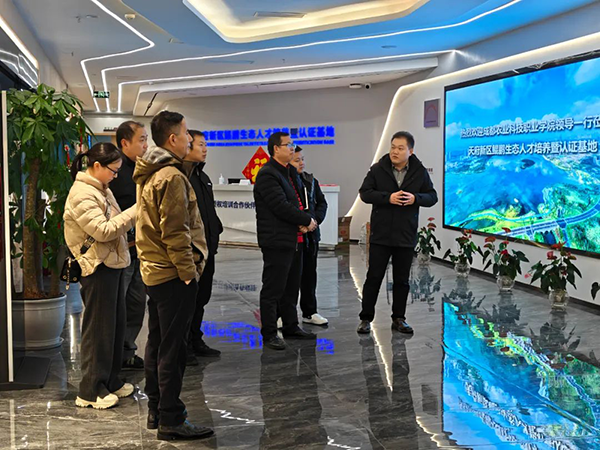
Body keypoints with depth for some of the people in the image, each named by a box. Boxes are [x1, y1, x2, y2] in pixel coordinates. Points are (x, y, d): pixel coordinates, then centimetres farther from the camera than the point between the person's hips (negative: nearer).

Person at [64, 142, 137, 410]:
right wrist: (133, 213, -20)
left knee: (116, 325, 15)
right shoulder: (81, 193, -16)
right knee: (98, 328, -3)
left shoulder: (101, 189, 15)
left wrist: (134, 217, 4)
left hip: (113, 264, 10)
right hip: (97, 268, -10)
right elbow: (102, 230, -22)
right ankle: (90, 390, 7)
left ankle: (110, 380, 27)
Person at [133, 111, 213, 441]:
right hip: (173, 274, -10)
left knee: (157, 343, 16)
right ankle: (171, 421, 4)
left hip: (153, 269, 10)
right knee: (173, 348, -3)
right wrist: (189, 272, -16)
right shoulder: (171, 176, -17)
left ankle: (156, 411, 27)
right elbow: (175, 233, -21)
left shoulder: (147, 174, 14)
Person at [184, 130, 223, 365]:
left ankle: (195, 341, 29)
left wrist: (216, 231, 15)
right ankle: (183, 346, 11)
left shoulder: (203, 177, 17)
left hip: (206, 248, 10)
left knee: (202, 297, 17)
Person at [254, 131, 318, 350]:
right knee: (273, 289, -2)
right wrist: (307, 220, -11)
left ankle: (291, 327, 28)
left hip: (295, 240, 9)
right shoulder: (267, 174, -14)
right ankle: (269, 334, 6)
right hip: (277, 241, -9)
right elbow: (281, 207, -22)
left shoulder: (290, 172, 16)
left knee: (291, 287, 17)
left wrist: (304, 222, -3)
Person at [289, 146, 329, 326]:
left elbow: (322, 203, 16)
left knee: (309, 273, 13)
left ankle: (309, 312, 23)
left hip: (310, 234, 6)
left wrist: (315, 219, -2)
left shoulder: (311, 181, 11)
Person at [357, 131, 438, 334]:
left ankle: (398, 318, 22)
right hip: (380, 234, -2)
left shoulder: (420, 172, 3)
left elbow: (432, 196, 6)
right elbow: (364, 192, -6)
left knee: (402, 279, 10)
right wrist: (388, 198, -20)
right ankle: (366, 318, 11)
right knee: (374, 276, 1)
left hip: (406, 235, 2)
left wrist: (415, 198, -16)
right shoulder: (378, 169, -2)